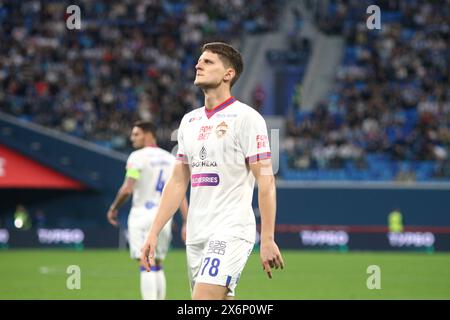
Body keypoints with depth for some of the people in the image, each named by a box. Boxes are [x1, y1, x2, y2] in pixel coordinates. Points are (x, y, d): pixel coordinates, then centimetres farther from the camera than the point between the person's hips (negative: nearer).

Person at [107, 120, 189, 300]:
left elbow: (127, 189, -14)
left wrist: (113, 209, 1)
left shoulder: (138, 157, -8)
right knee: (157, 266, 15)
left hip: (143, 213, -6)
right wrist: (186, 223, 5)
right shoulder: (170, 159, 12)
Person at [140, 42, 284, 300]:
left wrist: (267, 240, -16)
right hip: (196, 235, 7)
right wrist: (154, 233, 12)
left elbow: (266, 181, -10)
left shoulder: (246, 117, -6)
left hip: (231, 231, -7)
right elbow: (178, 182, 18)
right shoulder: (189, 121, 15)